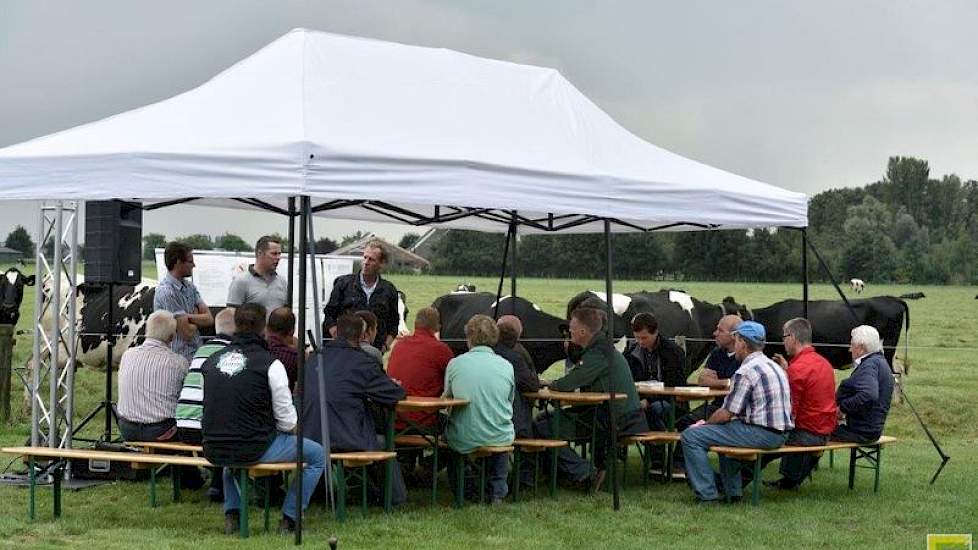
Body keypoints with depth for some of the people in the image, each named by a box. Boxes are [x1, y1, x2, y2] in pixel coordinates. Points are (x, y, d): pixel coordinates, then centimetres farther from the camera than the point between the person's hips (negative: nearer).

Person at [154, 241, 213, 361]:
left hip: (195, 355, 8)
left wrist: (189, 316, -14)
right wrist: (198, 319, 4)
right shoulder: (166, 292, -15)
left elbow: (209, 319, 3)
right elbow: (187, 333, -17)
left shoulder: (190, 287, 12)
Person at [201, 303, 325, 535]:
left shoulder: (212, 361, 5)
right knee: (317, 454, 13)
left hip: (213, 451, 6)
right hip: (254, 450, -6)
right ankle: (288, 519, 14)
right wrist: (291, 427, 17)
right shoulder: (269, 363, -10)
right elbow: (288, 421, -8)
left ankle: (231, 514, 28)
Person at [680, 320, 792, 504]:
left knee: (691, 436, -8)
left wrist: (705, 424, 6)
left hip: (761, 434, -10)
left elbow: (726, 414, -14)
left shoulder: (746, 371, -14)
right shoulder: (774, 366, 16)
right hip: (779, 433, 10)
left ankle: (707, 495, -8)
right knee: (727, 429, 38)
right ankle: (733, 492, 34)